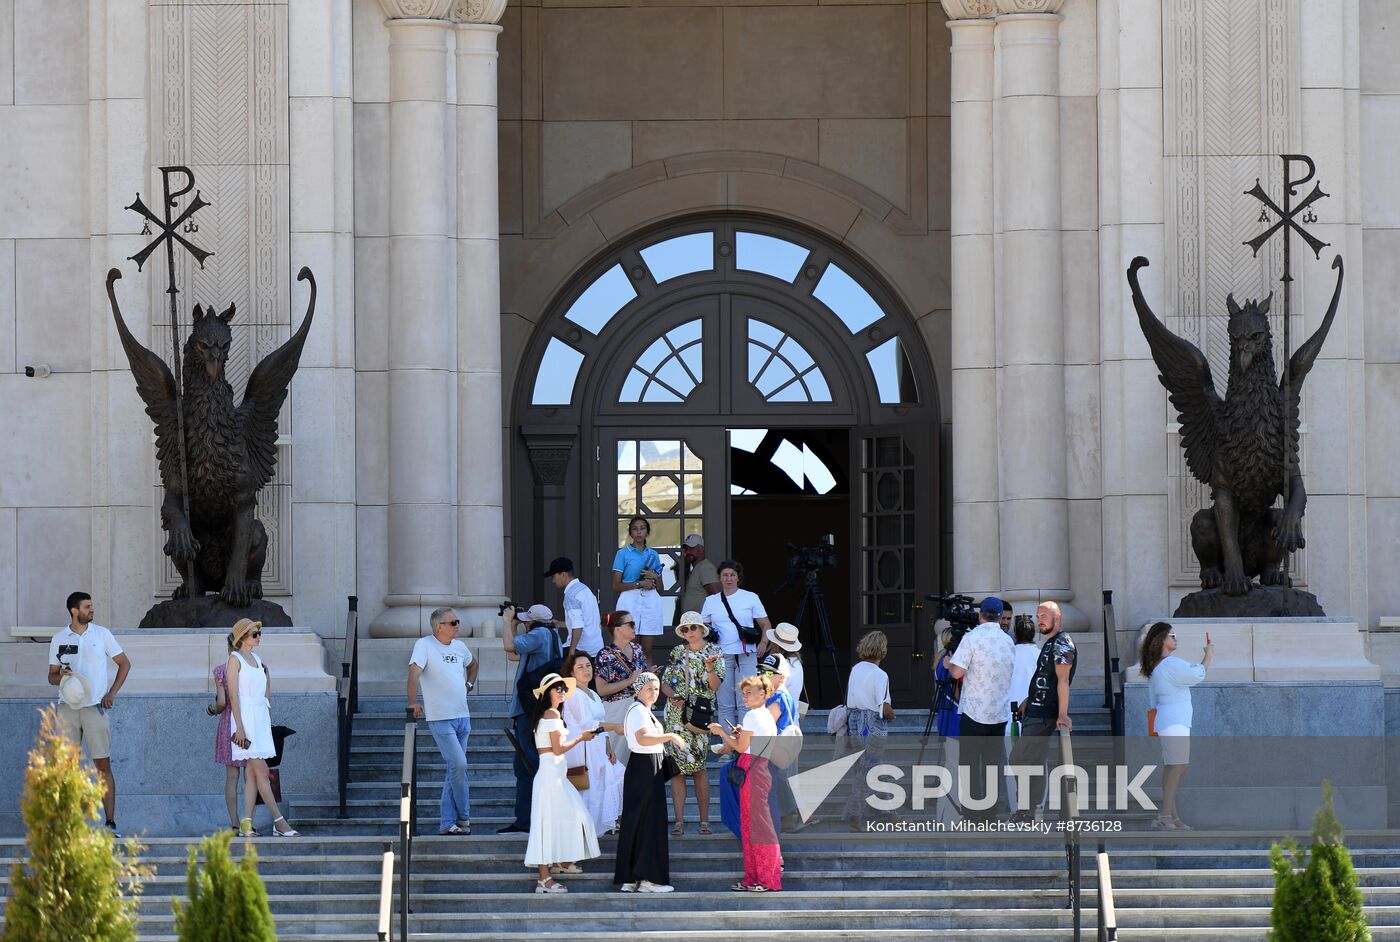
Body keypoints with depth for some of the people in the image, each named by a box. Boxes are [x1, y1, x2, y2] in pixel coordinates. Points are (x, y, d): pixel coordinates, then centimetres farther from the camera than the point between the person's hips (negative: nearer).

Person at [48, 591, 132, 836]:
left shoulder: (102, 634, 5)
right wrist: (61, 677, -11)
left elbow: (125, 663, 11)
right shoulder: (59, 639, 7)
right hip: (68, 708, 1)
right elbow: (51, 675, 13)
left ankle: (110, 822, -6)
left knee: (103, 765, -6)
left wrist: (112, 693, 1)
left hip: (95, 707, -1)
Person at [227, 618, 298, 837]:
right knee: (262, 772, -9)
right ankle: (279, 822, -10)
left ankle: (246, 824, 1)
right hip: (246, 717, -8)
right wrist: (239, 727, -16)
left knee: (252, 774, 3)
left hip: (261, 718, 8)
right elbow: (233, 696, -11)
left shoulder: (257, 659, 17)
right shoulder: (235, 659, -6)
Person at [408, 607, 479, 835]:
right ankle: (463, 818, -3)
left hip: (462, 717, 7)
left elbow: (473, 664, 35)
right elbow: (414, 672, -19)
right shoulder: (425, 645, -7)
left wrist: (469, 684, 19)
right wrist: (413, 702, -31)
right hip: (440, 719, -7)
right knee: (459, 764, -16)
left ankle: (447, 823, 11)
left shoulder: (459, 646, 14)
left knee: (455, 769, 7)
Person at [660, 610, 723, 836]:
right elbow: (665, 682, 13)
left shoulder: (714, 652, 5)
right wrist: (673, 696, -6)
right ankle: (679, 820, 0)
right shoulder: (677, 652, 12)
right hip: (676, 714, 2)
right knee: (677, 767, -2)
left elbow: (715, 686, -4)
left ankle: (704, 820, 0)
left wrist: (710, 668, -22)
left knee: (698, 767, -6)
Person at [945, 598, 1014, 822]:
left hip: (974, 711, -5)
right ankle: (992, 809, 10)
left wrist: (949, 664, 7)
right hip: (1000, 711, 5)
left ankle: (972, 813, -3)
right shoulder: (1008, 641, 8)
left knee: (970, 761, 0)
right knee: (993, 760, 10)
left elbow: (957, 672, -14)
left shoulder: (972, 638, -10)